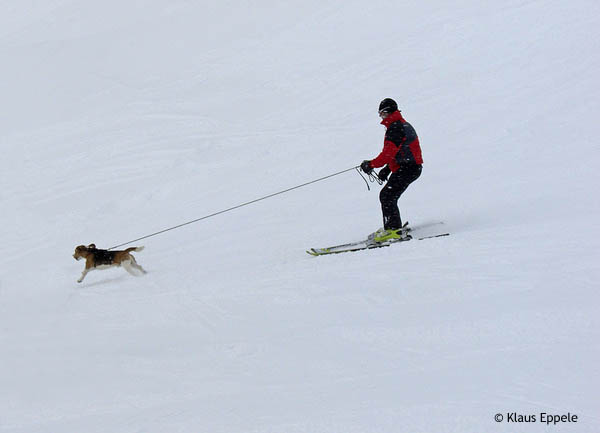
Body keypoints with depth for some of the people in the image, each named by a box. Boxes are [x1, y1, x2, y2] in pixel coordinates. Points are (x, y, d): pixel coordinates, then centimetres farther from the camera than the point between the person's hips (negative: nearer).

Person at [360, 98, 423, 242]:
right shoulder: (404, 125, 21)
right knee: (388, 197, 15)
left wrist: (371, 164, -13)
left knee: (387, 196, -16)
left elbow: (389, 153, -21)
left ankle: (394, 229, -22)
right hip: (412, 167, 11)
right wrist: (387, 169, 20)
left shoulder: (395, 127, -13)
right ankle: (391, 228, 19)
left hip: (407, 169, -11)